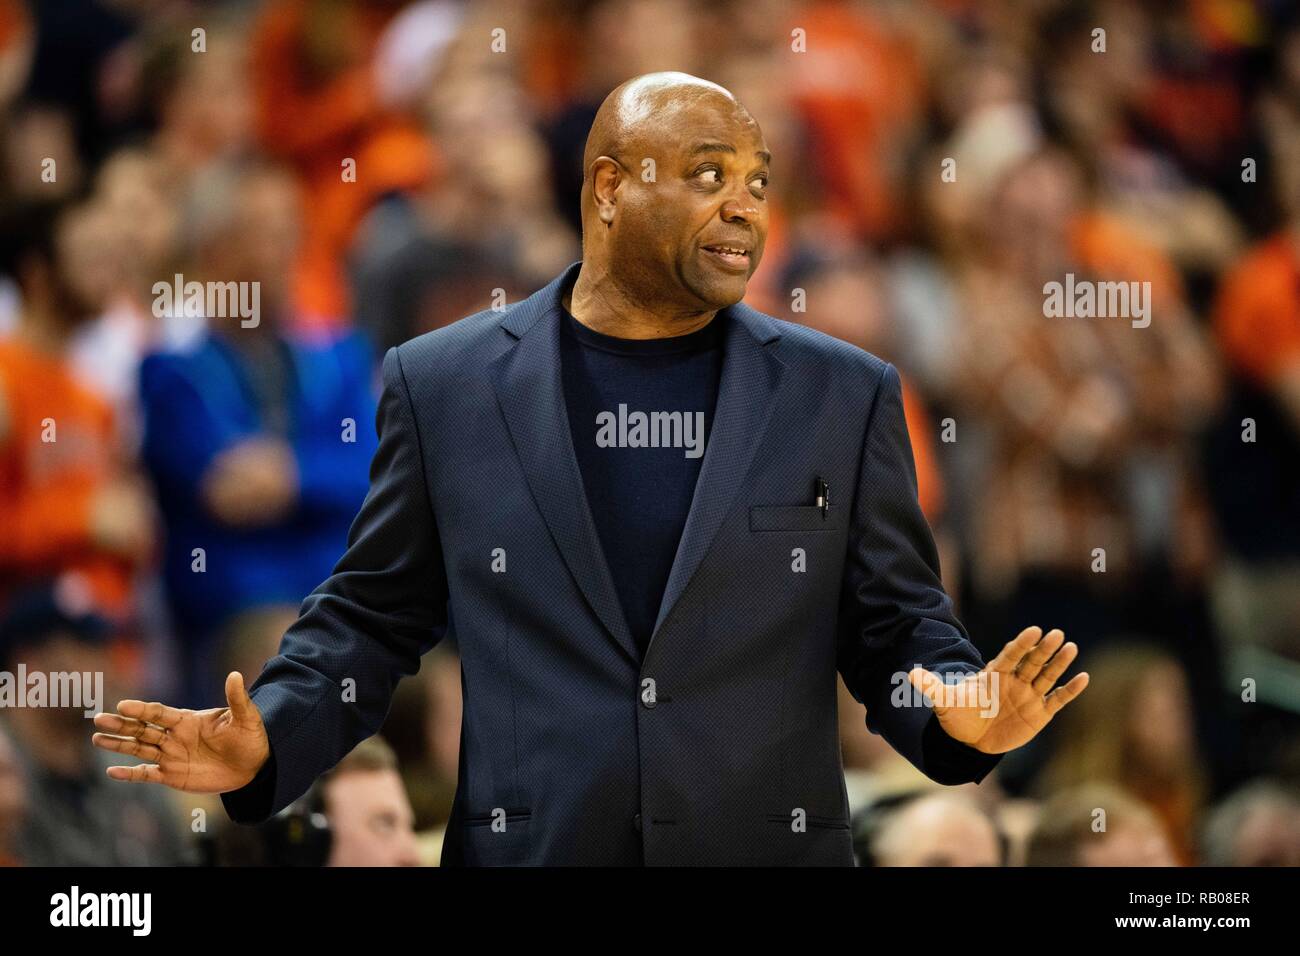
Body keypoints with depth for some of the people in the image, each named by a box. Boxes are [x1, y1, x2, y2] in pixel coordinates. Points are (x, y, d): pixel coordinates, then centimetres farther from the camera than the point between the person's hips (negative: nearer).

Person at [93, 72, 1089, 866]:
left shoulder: (841, 395, 6)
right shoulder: (445, 384, 5)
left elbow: (896, 624, 7)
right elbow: (372, 614, 10)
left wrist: (962, 712, -14)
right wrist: (264, 739, -7)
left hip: (771, 846, 0)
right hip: (524, 846, 0)